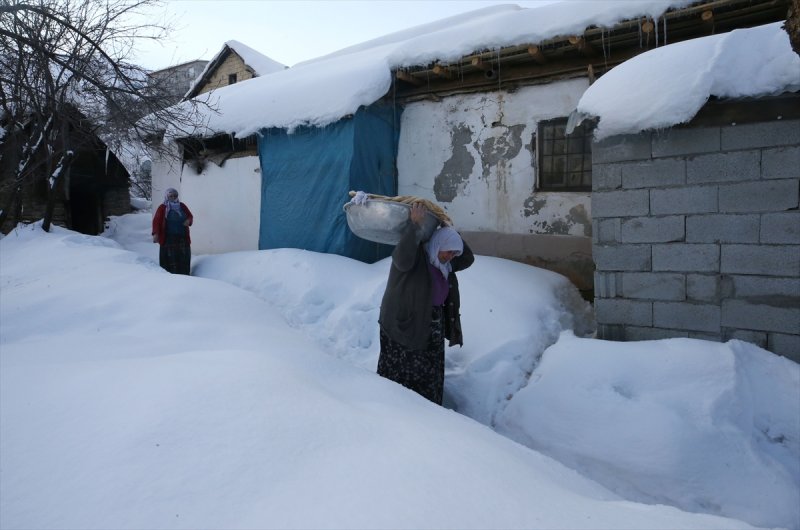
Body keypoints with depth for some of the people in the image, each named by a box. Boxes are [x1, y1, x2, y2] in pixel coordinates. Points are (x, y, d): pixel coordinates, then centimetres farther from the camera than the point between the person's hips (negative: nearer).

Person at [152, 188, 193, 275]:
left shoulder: (182, 206, 14)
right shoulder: (162, 208, 2)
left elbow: (190, 216, 23)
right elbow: (156, 221, -5)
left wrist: (189, 220, -1)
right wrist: (155, 233, -18)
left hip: (183, 238, 4)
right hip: (168, 239, -4)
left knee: (184, 260, 0)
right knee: (170, 261, -8)